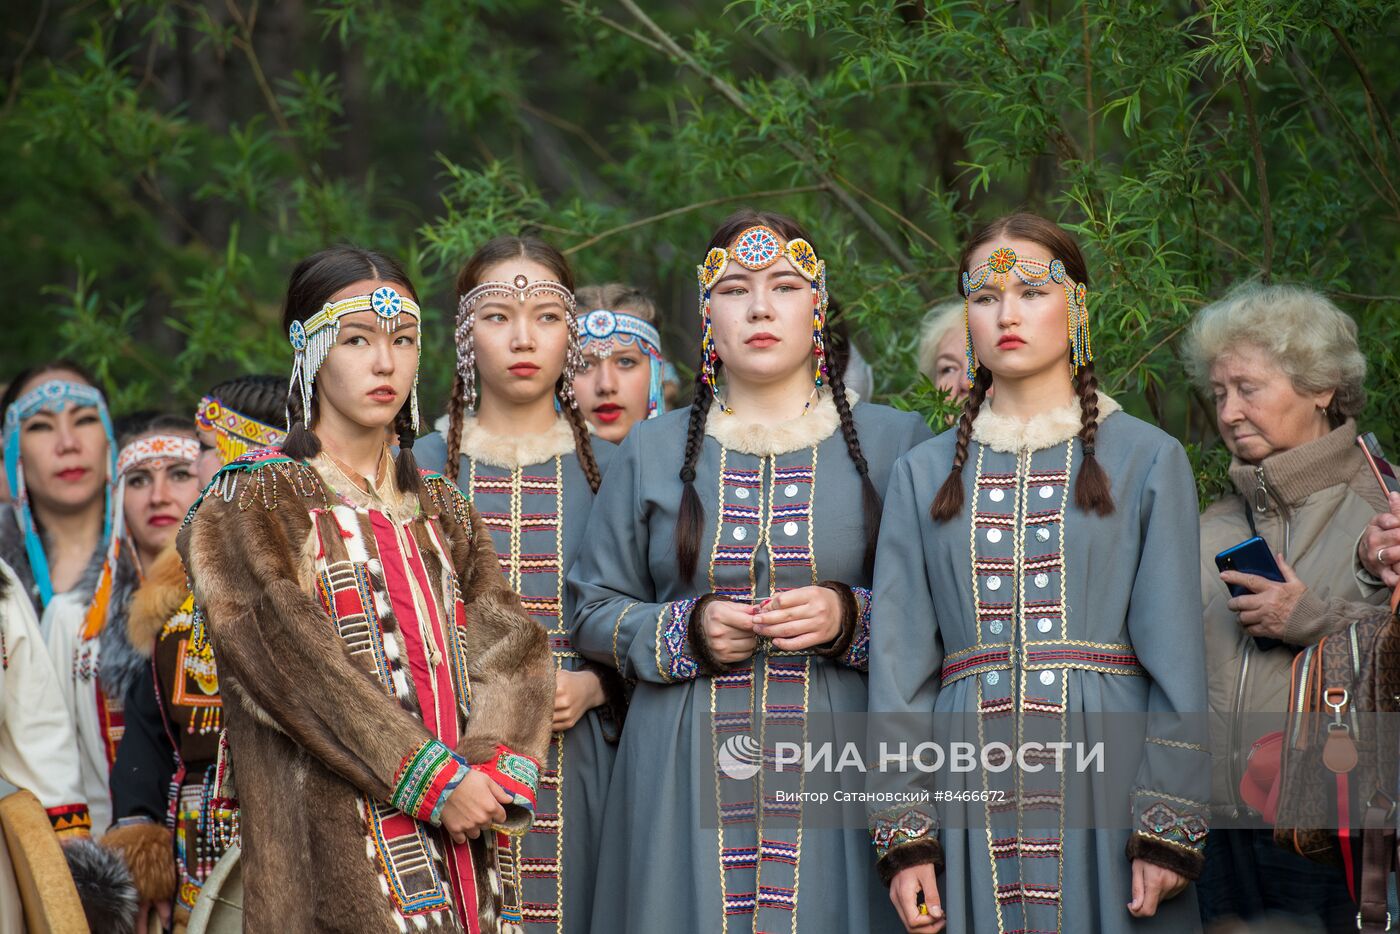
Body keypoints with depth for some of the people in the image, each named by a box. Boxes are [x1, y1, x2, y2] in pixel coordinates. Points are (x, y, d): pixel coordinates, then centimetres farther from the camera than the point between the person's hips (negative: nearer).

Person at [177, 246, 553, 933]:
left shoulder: (439, 511, 17)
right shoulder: (256, 501, -1)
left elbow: (508, 642, 5)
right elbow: (296, 659, -13)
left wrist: (495, 768, -15)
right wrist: (436, 779, -19)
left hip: (458, 843, 5)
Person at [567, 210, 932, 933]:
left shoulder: (893, 444, 7)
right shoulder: (652, 453, 11)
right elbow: (591, 614, 12)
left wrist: (850, 617, -12)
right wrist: (689, 630, -6)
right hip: (688, 779, 1)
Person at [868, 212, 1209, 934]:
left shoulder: (1147, 460, 5)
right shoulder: (926, 474, 12)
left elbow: (1176, 656, 0)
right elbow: (899, 663, 8)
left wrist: (1167, 827, -8)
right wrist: (903, 834, -1)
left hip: (1105, 790, -2)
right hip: (972, 787, 2)